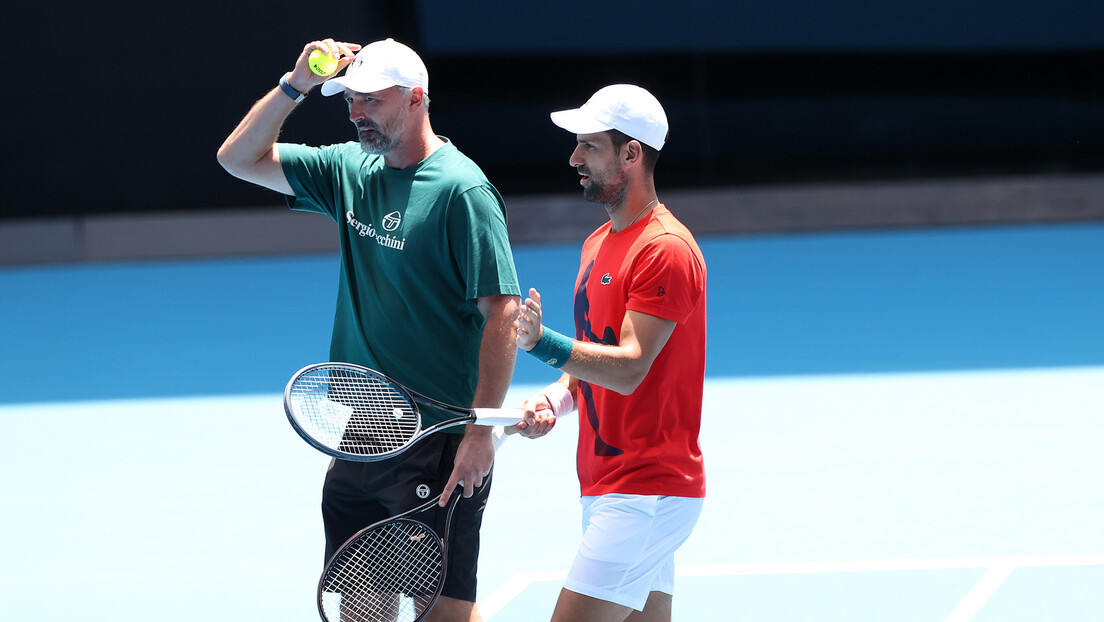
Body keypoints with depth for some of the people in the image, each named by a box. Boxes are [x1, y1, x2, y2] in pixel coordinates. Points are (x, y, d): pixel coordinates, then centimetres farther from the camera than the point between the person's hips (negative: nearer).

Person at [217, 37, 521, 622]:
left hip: (437, 441, -7)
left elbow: (502, 312, -17)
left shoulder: (461, 190, -13)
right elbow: (240, 157, 14)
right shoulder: (350, 170, 10)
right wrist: (295, 85, -1)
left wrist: (480, 432, -22)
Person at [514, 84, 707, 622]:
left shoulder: (665, 250, -14)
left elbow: (628, 368, -23)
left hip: (647, 492, -10)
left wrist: (541, 343, -36)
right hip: (605, 490, 10)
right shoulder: (597, 245, 17)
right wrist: (556, 398, 3)